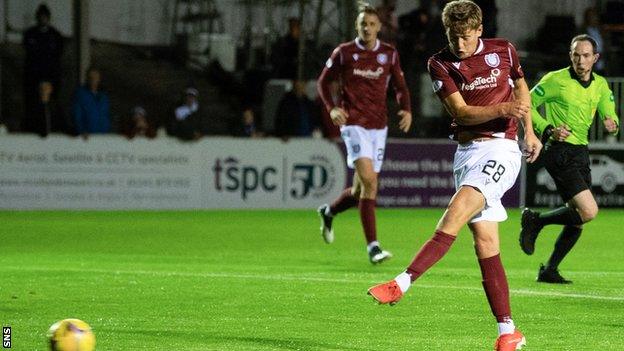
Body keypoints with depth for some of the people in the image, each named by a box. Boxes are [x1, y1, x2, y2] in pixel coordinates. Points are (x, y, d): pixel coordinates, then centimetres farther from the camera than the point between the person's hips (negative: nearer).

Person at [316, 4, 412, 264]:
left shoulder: (389, 54, 6)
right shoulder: (344, 52, -1)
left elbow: (400, 87, 13)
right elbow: (323, 82, 9)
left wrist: (406, 110, -6)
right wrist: (331, 108, -8)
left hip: (378, 126, 4)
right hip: (353, 123, -4)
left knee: (361, 190, 9)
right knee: (368, 180, -21)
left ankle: (329, 212, 41)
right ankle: (372, 246, -20)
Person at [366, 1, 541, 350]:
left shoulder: (504, 50, 1)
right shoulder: (440, 64, 0)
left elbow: (521, 86, 20)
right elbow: (461, 112, -10)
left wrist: (529, 132, 15)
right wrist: (502, 108, -25)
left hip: (500, 148, -3)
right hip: (466, 150, 3)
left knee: (454, 216, -23)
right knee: (485, 243, -1)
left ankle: (401, 283, -28)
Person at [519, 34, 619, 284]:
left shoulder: (600, 85, 10)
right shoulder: (556, 80, -8)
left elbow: (609, 113, 6)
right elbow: (527, 104, -4)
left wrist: (612, 124, -19)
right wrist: (549, 129, -17)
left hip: (581, 153, 7)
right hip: (560, 152, -7)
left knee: (578, 220, 7)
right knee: (588, 211, -19)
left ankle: (549, 270, 19)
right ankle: (535, 221, 0)